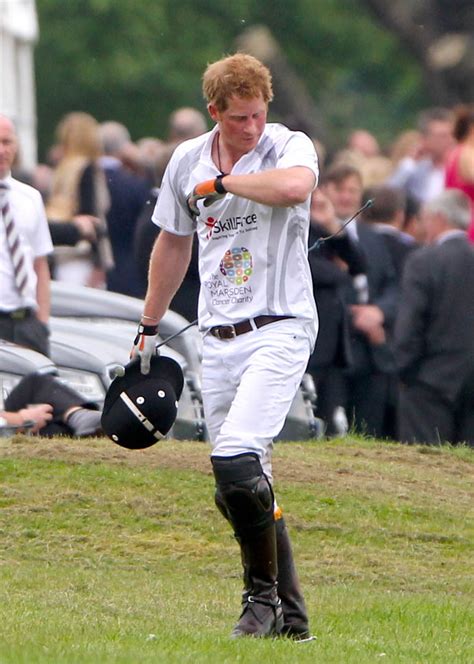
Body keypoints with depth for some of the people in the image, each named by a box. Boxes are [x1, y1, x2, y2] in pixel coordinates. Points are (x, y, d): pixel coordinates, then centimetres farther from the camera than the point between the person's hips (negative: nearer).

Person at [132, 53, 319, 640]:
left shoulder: (289, 147, -8)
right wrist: (148, 327, 29)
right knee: (238, 486, 6)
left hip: (279, 328, -6)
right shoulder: (187, 161, 9)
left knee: (236, 462, -22)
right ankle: (289, 616, 17)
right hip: (217, 342, 6)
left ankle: (264, 596, -7)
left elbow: (295, 186, -33)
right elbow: (173, 244, 24)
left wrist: (223, 182, -18)